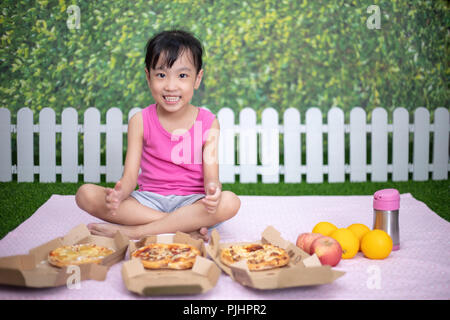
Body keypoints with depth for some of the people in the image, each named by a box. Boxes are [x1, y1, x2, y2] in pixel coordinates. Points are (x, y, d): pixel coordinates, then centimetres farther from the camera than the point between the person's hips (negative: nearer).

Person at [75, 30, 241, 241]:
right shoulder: (140, 121, -1)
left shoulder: (208, 123, -2)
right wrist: (118, 194, -31)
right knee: (86, 194, -22)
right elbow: (130, 175, -6)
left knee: (229, 202, -32)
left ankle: (134, 232, -27)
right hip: (149, 199, 1)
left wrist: (213, 191, -34)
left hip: (190, 201, -1)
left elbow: (211, 177, -8)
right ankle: (186, 228, -26)